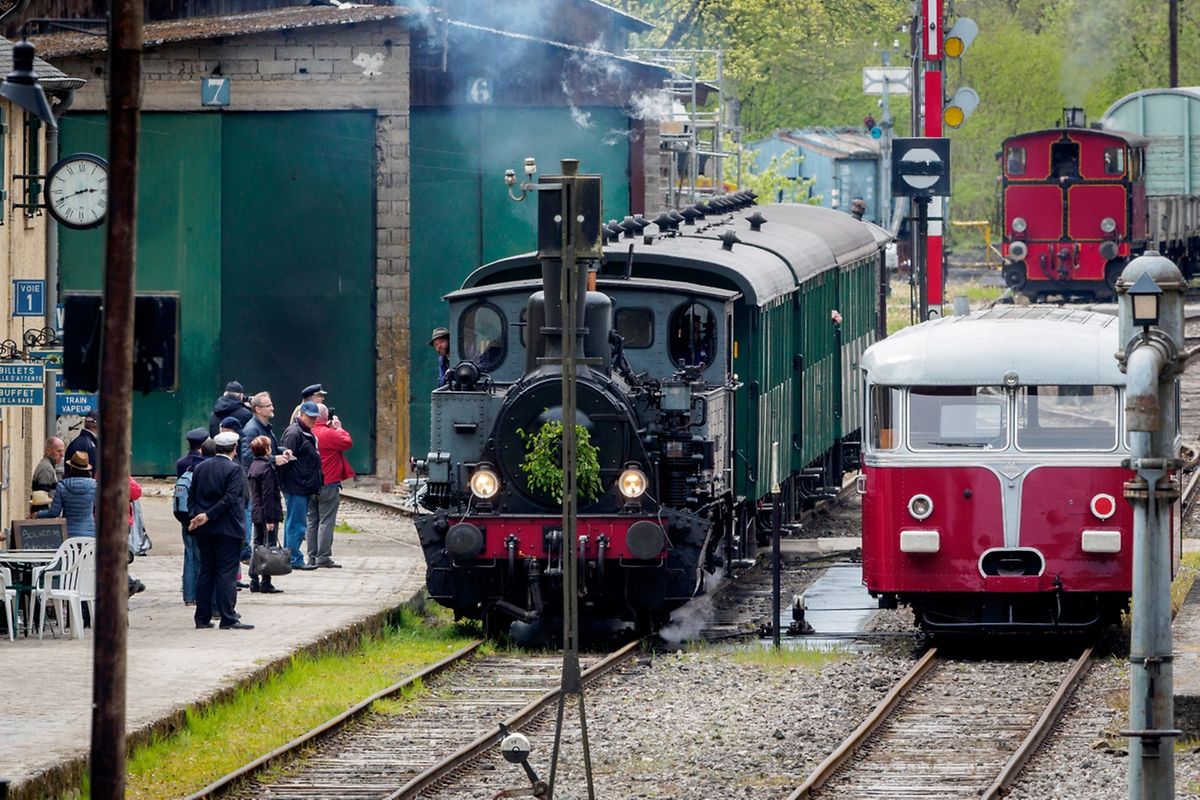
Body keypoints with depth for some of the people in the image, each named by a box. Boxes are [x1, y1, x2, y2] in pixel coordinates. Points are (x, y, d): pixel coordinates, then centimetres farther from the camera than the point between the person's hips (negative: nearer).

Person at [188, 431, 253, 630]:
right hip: (227, 530, -6)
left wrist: (195, 516, -2)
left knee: (206, 573, 11)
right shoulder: (234, 470, -11)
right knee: (227, 574, -4)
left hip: (204, 531, 6)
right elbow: (229, 498, -18)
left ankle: (202, 618, 11)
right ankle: (228, 619, -6)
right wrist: (208, 516, -15)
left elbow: (192, 496, 6)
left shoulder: (200, 468, 9)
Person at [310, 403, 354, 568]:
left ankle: (312, 557, 13)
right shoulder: (329, 434, -16)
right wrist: (338, 428, 4)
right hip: (329, 485, -7)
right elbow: (348, 443, -8)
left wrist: (330, 427, 13)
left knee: (312, 522, 11)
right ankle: (323, 557, -9)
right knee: (326, 522, -5)